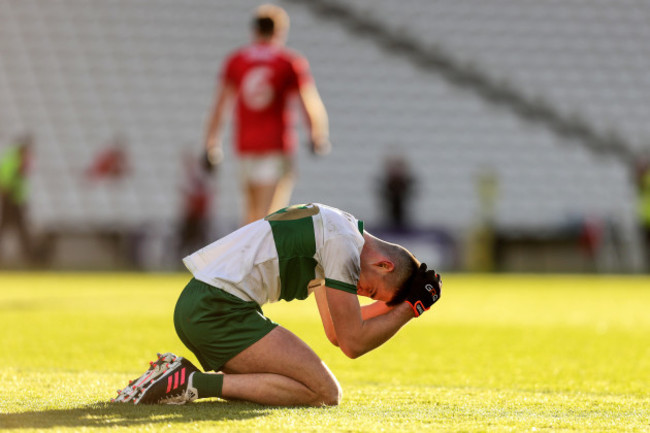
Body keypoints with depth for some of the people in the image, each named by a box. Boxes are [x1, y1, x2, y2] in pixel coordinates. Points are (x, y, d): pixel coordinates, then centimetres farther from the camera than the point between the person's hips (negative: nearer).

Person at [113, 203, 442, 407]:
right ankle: (195, 383, -17)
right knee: (325, 393, -12)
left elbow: (335, 332, 26)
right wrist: (410, 309, 0)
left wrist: (395, 304, 19)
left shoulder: (335, 226, 20)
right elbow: (352, 342, -10)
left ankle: (179, 374, 7)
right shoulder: (343, 243, -10)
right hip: (218, 308, -10)